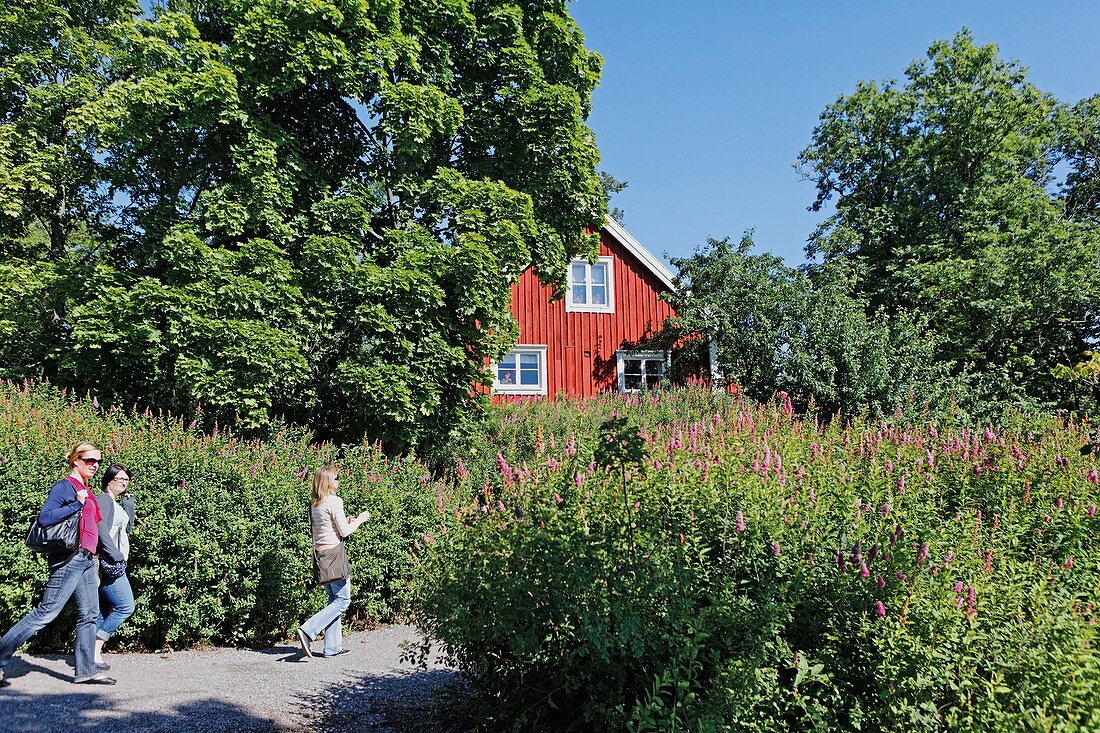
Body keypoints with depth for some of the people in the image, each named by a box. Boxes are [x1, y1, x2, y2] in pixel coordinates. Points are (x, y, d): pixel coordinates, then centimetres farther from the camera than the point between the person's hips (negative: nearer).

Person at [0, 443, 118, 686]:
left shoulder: (86, 491, 18)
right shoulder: (64, 487, -7)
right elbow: (44, 517, -19)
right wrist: (77, 504, -21)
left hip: (86, 560, 9)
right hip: (69, 559, -9)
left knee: (90, 613, 7)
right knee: (46, 612, -8)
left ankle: (86, 671, 11)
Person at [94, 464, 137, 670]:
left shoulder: (116, 503, 19)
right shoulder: (104, 500, -9)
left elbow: (128, 527, 22)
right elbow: (101, 530, -19)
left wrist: (129, 503, 14)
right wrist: (116, 555, -20)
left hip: (115, 564, 10)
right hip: (108, 564, -10)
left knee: (104, 608, 11)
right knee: (126, 606, -11)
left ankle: (92, 651, 14)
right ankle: (95, 648, -5)